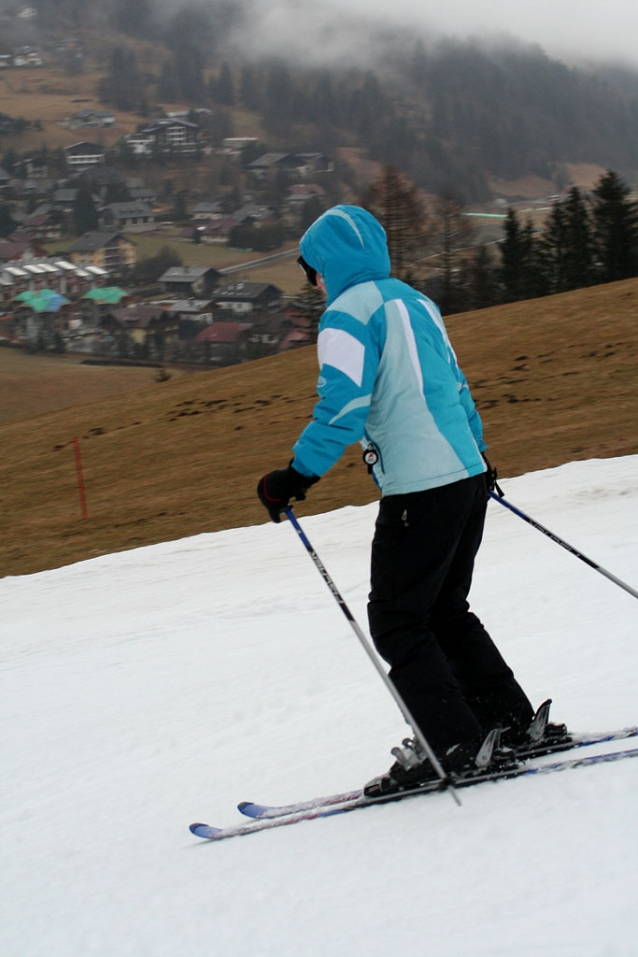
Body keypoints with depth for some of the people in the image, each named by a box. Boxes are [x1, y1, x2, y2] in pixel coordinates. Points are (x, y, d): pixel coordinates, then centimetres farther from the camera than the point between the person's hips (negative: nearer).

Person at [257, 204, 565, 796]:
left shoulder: (348, 313, -8)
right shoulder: (415, 302, 18)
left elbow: (343, 407, -18)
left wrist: (296, 476, -14)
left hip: (419, 490, -9)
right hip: (468, 477, 9)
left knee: (396, 621, -1)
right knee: (445, 612, 19)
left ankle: (452, 747, -3)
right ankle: (511, 724, 18)